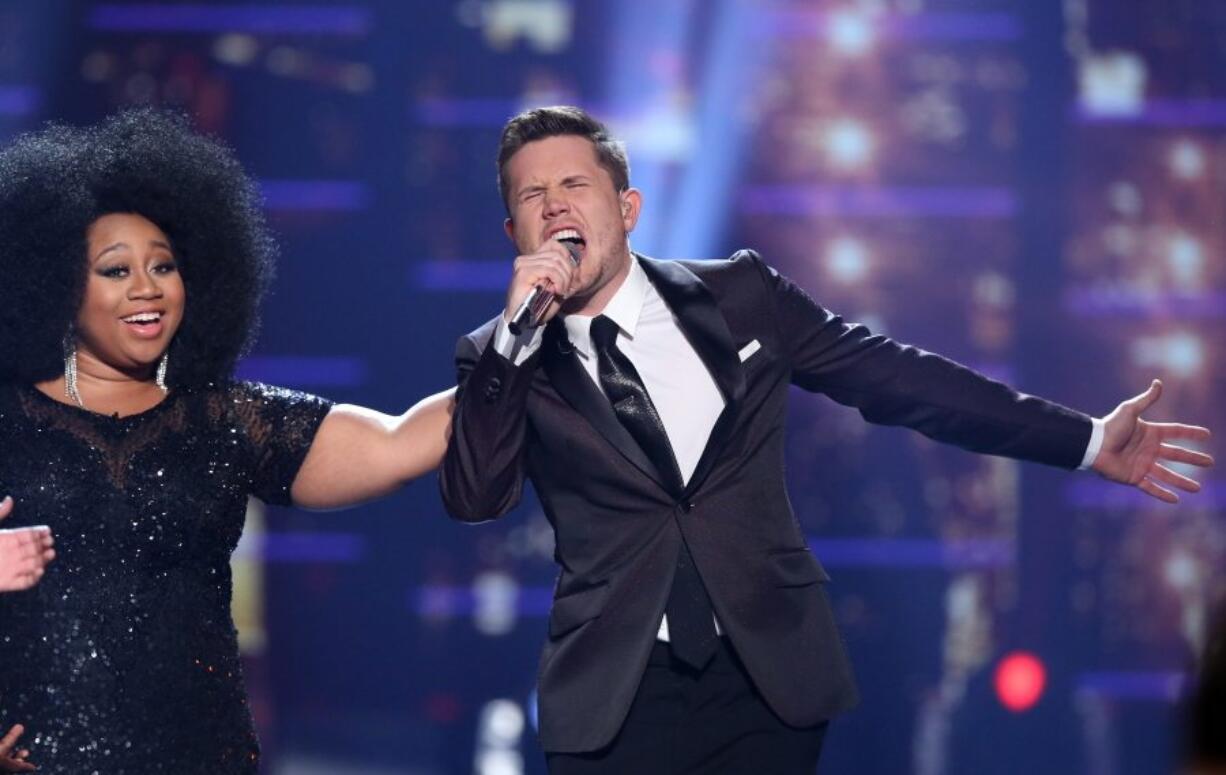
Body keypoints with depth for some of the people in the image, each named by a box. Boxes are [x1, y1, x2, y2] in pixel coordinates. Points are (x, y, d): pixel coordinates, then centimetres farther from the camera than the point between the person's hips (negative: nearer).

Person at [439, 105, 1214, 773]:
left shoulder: (738, 296, 5)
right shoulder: (505, 359, 3)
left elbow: (892, 376, 8)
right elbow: (474, 496, -10)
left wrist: (1087, 440, 7)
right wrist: (515, 331, -17)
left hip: (769, 676, 1)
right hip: (617, 699, -1)